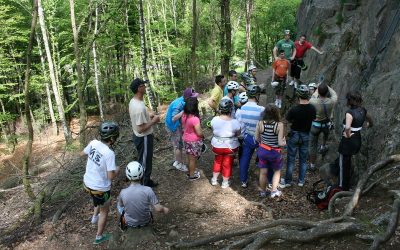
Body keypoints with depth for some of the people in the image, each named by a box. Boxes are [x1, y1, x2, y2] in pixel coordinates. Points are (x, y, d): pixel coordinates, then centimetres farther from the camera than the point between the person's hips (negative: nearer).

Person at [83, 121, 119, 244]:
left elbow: (82, 153, 8)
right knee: (104, 211, 19)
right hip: (100, 188, -7)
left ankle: (95, 217, 58)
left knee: (99, 201, 39)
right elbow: (111, 176, -26)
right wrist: (116, 170, -6)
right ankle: (99, 237, 35)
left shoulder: (93, 143, -12)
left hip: (87, 183, 7)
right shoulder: (109, 153, -30)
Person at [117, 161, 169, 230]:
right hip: (145, 222, 0)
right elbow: (158, 209, -25)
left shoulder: (123, 193, -26)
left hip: (130, 223, 0)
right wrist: (164, 209, -3)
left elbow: (120, 205, -4)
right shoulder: (148, 190, -29)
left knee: (119, 204, 27)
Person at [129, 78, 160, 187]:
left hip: (138, 136, 10)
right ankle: (144, 186, 24)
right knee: (145, 162, 8)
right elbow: (141, 129, -30)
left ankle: (146, 181, 41)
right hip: (143, 138, -10)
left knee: (143, 161, 24)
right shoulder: (139, 107, -32)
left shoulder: (133, 101, 0)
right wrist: (153, 121, -19)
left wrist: (148, 115, 6)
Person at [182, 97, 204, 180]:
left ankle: (191, 171, 40)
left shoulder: (184, 116, -6)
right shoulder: (195, 119, -29)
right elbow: (199, 133, -23)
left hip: (186, 139, 7)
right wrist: (203, 136, -3)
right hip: (194, 141, -7)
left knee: (190, 158, 23)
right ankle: (192, 175, 26)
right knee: (193, 159, 11)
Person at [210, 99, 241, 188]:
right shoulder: (235, 122, -22)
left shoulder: (214, 120, -17)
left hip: (217, 146, 2)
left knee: (217, 161, 27)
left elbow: (213, 131, -3)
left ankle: (214, 179, 38)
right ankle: (225, 183, 33)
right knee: (227, 164, 18)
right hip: (230, 147, -2)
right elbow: (238, 134, -7)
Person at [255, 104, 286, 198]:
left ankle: (263, 192, 33)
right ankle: (274, 191, 27)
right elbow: (280, 143, -20)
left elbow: (256, 138, -4)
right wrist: (284, 142, 2)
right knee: (277, 171, 24)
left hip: (262, 150, 2)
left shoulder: (260, 123, -15)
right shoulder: (279, 125, -23)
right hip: (274, 152, -2)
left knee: (263, 172, 17)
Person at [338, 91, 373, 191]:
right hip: (358, 139, 8)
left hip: (348, 141, -8)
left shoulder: (350, 112, -25)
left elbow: (347, 127, -41)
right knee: (348, 163, 27)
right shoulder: (362, 110, 0)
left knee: (343, 165, 9)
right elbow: (370, 121, 20)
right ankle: (347, 185, 41)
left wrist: (348, 135, -23)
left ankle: (342, 188, 23)